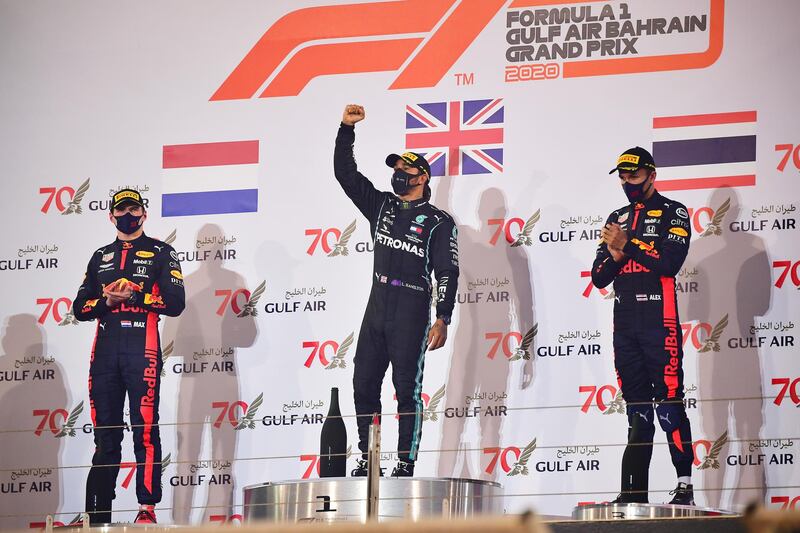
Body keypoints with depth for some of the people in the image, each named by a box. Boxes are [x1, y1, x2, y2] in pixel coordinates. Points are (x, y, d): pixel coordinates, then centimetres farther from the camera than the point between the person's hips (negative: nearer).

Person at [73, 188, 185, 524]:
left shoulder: (161, 253, 9)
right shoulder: (101, 257, 22)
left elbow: (175, 303, -3)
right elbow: (80, 308, 15)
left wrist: (134, 295, -12)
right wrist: (107, 300, -5)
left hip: (142, 350, -4)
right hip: (105, 352, 4)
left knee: (145, 431, -10)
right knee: (105, 435, 3)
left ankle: (147, 508, -12)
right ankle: (98, 515, 2)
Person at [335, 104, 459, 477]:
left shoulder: (439, 222, 0)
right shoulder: (381, 206, 16)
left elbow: (448, 273, -5)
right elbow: (345, 172, 15)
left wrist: (442, 319, -15)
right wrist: (346, 128, 5)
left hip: (411, 311, -6)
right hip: (376, 306, 6)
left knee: (408, 390, -7)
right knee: (364, 386, 3)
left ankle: (406, 465, -7)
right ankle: (368, 462, 8)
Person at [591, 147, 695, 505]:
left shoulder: (672, 213, 2)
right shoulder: (616, 220, 19)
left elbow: (670, 262, -14)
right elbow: (598, 277, 14)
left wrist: (628, 244, -11)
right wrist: (615, 256, -6)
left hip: (659, 320, -6)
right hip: (625, 324, 6)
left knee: (669, 403, -12)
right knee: (637, 409, 6)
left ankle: (685, 487, -12)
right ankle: (634, 493, 4)